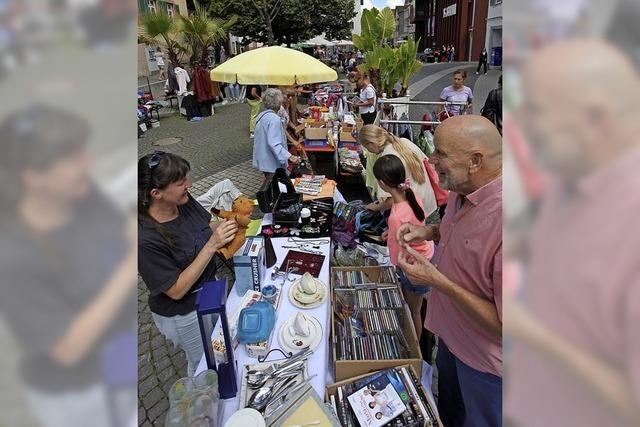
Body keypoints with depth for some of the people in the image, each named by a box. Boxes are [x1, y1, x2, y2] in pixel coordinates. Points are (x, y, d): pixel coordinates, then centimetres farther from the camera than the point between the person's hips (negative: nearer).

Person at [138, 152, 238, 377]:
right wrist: (212, 246, -36)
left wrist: (230, 221, -20)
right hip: (182, 314, -6)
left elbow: (208, 227, 2)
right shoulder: (145, 240, -34)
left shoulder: (185, 201, -17)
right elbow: (176, 291, -28)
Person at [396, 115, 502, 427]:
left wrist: (437, 281, -30)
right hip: (451, 333, 7)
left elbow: (505, 326, -31)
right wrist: (428, 232, -6)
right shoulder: (462, 191, -9)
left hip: (484, 360, -7)